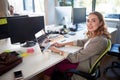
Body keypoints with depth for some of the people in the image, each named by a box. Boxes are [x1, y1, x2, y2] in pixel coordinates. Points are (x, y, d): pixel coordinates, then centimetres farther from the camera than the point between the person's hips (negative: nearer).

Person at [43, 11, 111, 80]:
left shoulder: (99, 41, -31)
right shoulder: (96, 35, -4)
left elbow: (76, 58, -27)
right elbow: (81, 42, 13)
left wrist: (58, 51, -16)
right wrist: (63, 44, 8)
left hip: (84, 67, -7)